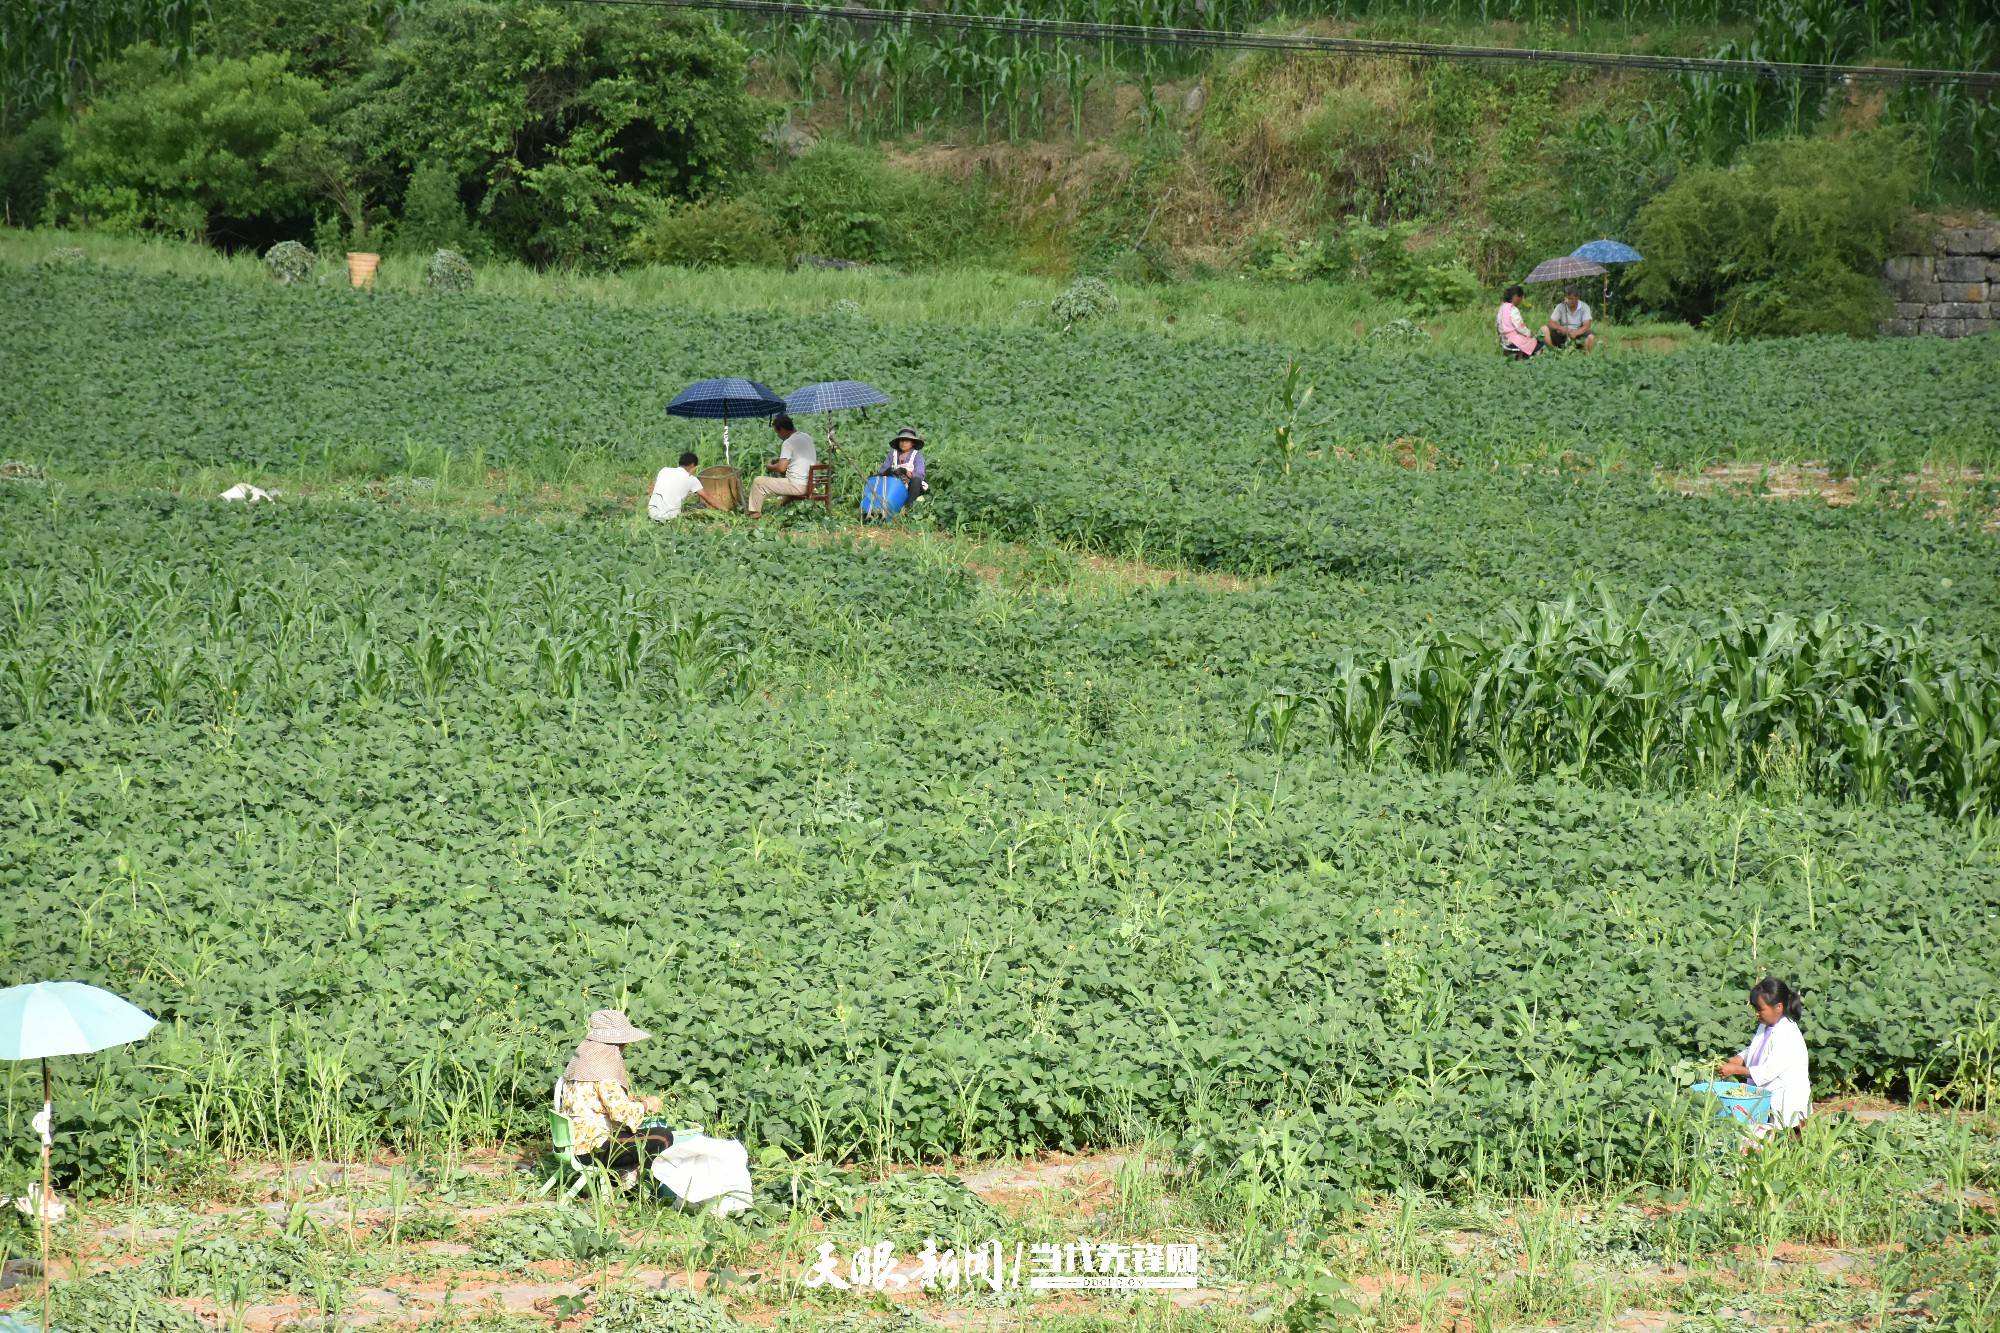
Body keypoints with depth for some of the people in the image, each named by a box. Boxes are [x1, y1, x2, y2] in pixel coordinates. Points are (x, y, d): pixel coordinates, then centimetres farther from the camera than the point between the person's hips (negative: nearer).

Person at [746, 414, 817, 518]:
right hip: (811, 485, 9)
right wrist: (780, 460, 22)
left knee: (758, 482, 0)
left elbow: (781, 468, -20)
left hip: (798, 486, -9)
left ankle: (755, 513, 8)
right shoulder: (807, 437, 11)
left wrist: (770, 467, 0)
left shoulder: (788, 442, -16)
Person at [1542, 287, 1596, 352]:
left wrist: (1576, 333, -35)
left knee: (1591, 337, -34)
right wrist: (1561, 328, -26)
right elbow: (1551, 323, -5)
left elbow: (1586, 326, -15)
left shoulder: (1584, 307, -5)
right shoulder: (1560, 306, 0)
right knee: (1545, 329, -21)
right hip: (1562, 336, 2)